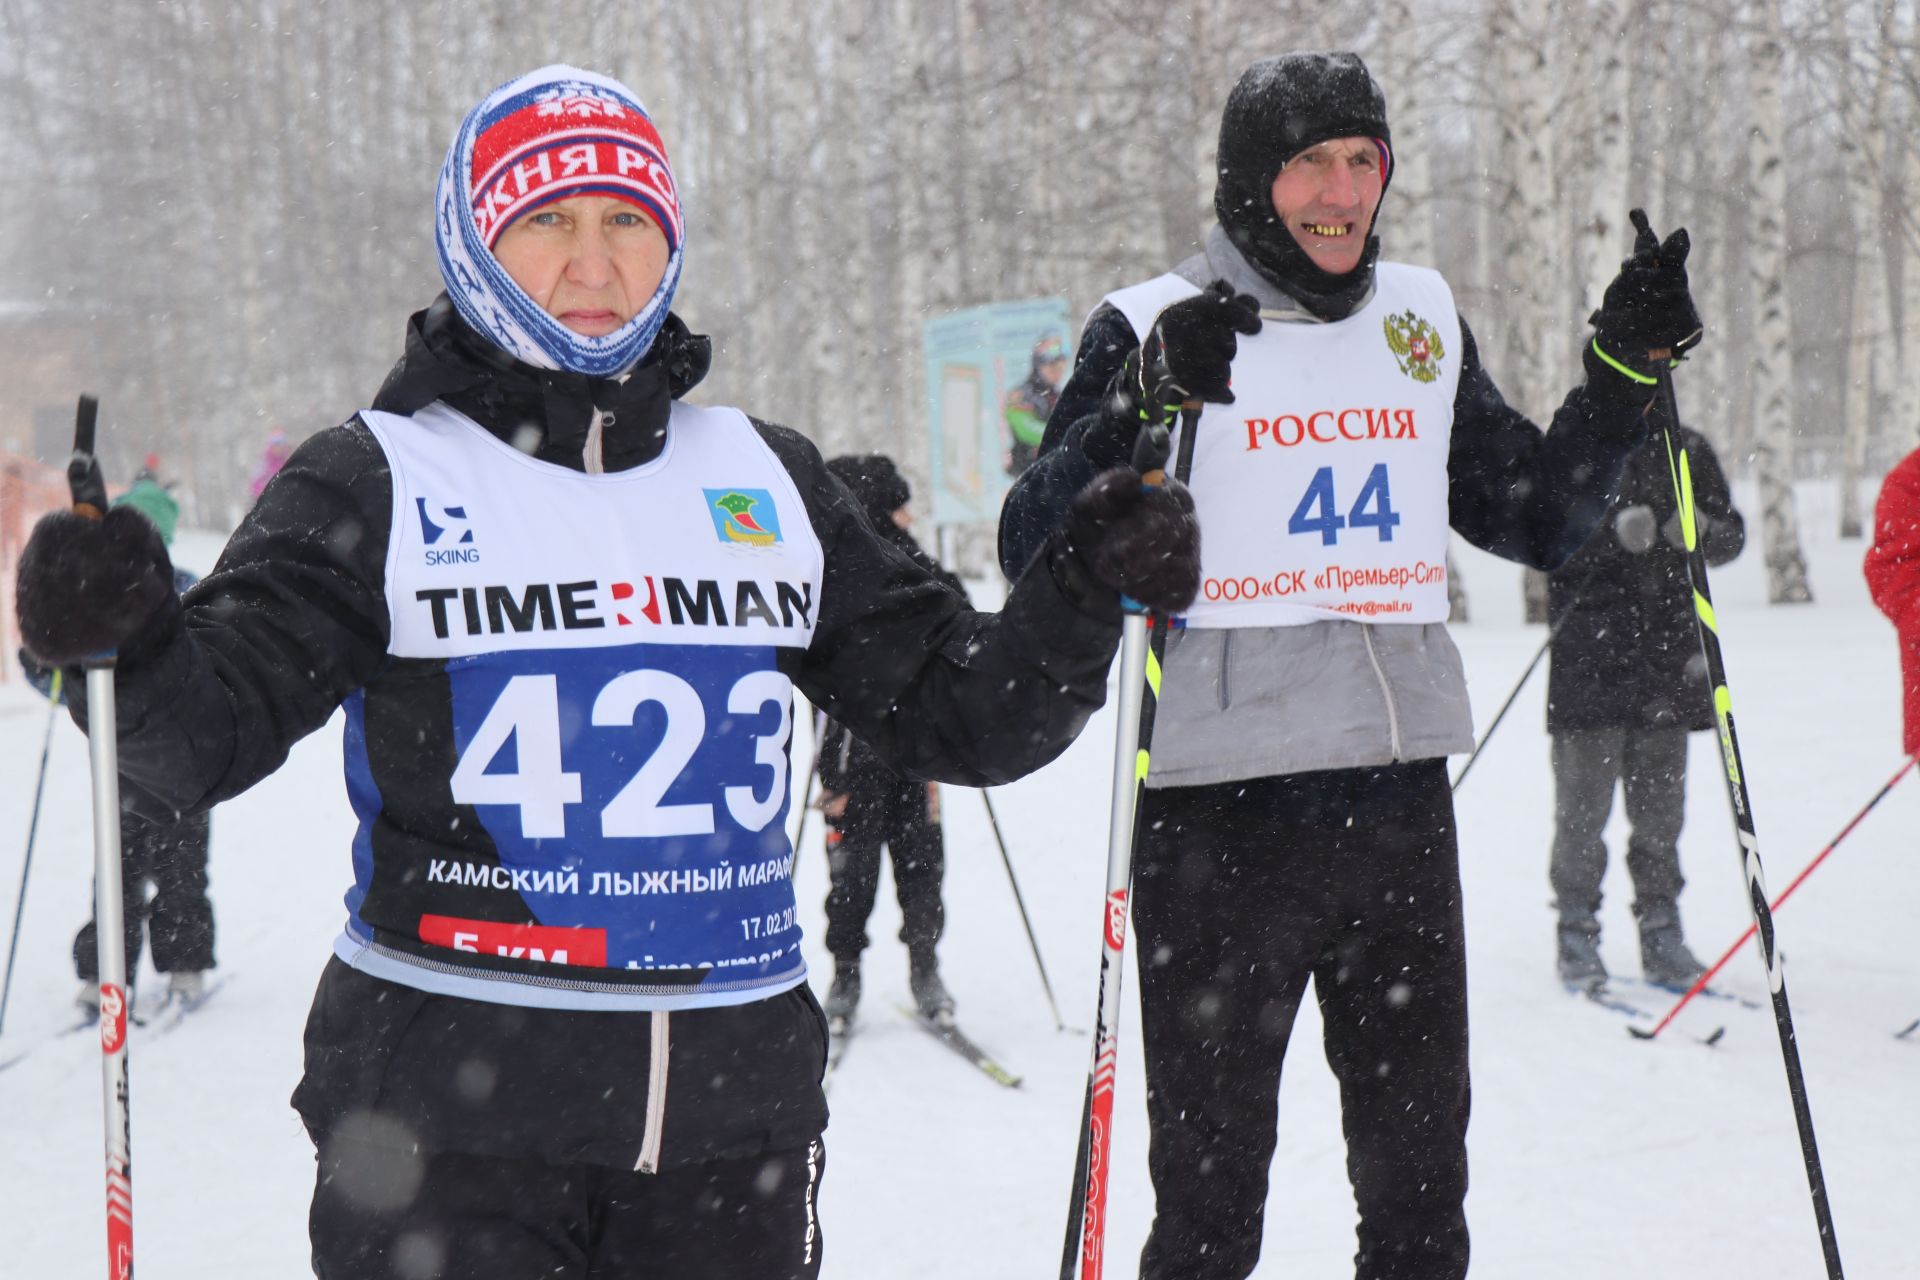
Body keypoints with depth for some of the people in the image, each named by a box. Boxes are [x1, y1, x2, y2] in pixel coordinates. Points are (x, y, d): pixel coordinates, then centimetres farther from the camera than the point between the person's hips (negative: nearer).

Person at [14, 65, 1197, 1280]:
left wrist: (1081, 597, -6)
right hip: (449, 1108, -3)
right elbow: (203, 730, -9)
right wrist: (129, 644, -30)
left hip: (736, 1099, 4)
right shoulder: (377, 483, 0)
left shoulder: (769, 482, 10)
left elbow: (957, 711, 11)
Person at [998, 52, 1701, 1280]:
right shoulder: (1152, 330, -3)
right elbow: (1034, 553, -12)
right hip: (1222, 810, -4)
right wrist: (1147, 404, -25)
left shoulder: (1423, 318, 12)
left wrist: (1623, 372, 6)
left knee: (1421, 1164, 14)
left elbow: (1542, 521, 19)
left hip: (1402, 799, 5)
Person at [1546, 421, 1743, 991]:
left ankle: (1660, 929, 17)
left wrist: (1701, 532, -9)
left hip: (1668, 659, 4)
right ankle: (1576, 931, 6)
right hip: (1590, 661, -4)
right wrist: (1615, 532, -25)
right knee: (1582, 806, -3)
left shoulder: (1686, 449, 12)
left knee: (1661, 805, 8)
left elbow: (1732, 533, 13)